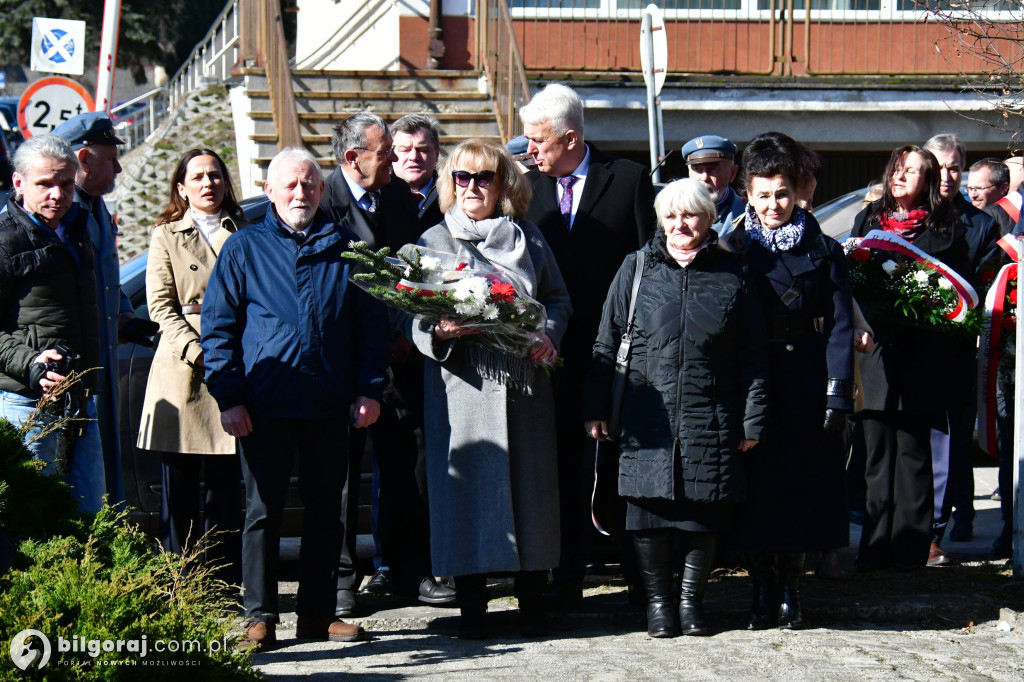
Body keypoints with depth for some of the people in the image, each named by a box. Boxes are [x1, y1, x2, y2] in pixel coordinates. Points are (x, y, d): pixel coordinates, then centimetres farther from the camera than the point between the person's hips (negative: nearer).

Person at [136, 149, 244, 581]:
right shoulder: (166, 236, 10)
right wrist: (198, 352, -11)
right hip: (181, 373, -1)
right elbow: (161, 306, 2)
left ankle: (225, 586, 7)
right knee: (179, 488, -1)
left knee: (225, 489, 2)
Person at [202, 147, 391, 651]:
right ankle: (259, 617, 8)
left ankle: (317, 613, 16)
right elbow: (217, 326, 1)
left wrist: (370, 388, 2)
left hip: (329, 404, 2)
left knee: (326, 511, 8)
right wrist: (228, 396, -7)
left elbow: (371, 322, 11)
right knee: (262, 510, 2)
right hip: (265, 406, -2)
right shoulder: (244, 248, 4)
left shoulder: (345, 248, 9)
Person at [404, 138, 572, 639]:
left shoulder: (527, 236, 13)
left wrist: (547, 334, -5)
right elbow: (412, 316, 2)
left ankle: (531, 601, 12)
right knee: (468, 486, -4)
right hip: (463, 383, -2)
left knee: (531, 483, 2)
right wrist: (440, 330, -19)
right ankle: (471, 604, 5)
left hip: (525, 382, 2)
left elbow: (557, 297, 15)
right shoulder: (433, 241, 7)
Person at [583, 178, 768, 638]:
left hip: (711, 422, 0)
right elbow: (606, 344, 8)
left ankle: (692, 597, 21)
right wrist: (596, 409, 3)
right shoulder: (636, 270, 7)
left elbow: (752, 357, 7)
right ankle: (657, 598, 16)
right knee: (649, 513, -1)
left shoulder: (733, 276, 6)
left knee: (706, 517, 3)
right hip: (647, 421, 0)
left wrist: (752, 421, 3)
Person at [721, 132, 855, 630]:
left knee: (801, 479, 2)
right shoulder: (734, 249, 6)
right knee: (754, 482, 1)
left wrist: (838, 392, -9)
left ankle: (789, 589, 12)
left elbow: (839, 326, 0)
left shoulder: (823, 251, 4)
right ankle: (761, 590, 9)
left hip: (805, 383, -1)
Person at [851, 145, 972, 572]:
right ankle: (876, 546, 8)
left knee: (913, 447, -1)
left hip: (921, 350, -3)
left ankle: (910, 547, 4)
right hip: (875, 345, 3)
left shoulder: (947, 228, 7)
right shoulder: (866, 220, 17)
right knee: (877, 448, 2)